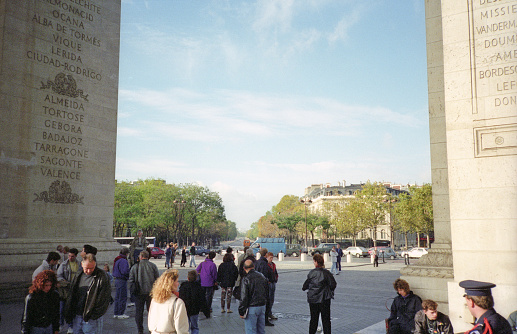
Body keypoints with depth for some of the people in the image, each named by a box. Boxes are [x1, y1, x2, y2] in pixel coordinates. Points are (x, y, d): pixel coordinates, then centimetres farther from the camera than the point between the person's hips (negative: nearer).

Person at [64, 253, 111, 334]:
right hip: (77, 315, 5)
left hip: (91, 318, -5)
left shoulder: (101, 277, -10)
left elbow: (104, 300, -10)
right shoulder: (78, 276, 6)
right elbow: (71, 296, 16)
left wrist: (94, 315, -13)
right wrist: (68, 314, 11)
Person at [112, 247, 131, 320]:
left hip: (117, 280, 10)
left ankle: (116, 313, 21)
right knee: (123, 298, -2)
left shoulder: (117, 260, 14)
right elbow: (124, 271, -25)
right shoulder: (123, 261, -17)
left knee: (117, 297, 15)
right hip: (122, 280, -10)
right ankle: (121, 314, 3)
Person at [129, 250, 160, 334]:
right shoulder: (153, 266, -1)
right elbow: (157, 279, 0)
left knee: (139, 311, 10)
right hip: (151, 292, 1)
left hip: (139, 293, -1)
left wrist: (132, 289, 11)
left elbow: (130, 281, -2)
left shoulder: (135, 267, -2)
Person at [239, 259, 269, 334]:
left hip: (251, 308, -7)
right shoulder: (262, 276, 6)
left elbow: (244, 298, -15)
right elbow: (267, 293, 16)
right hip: (262, 306, 7)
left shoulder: (246, 279, -15)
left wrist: (241, 312, -8)